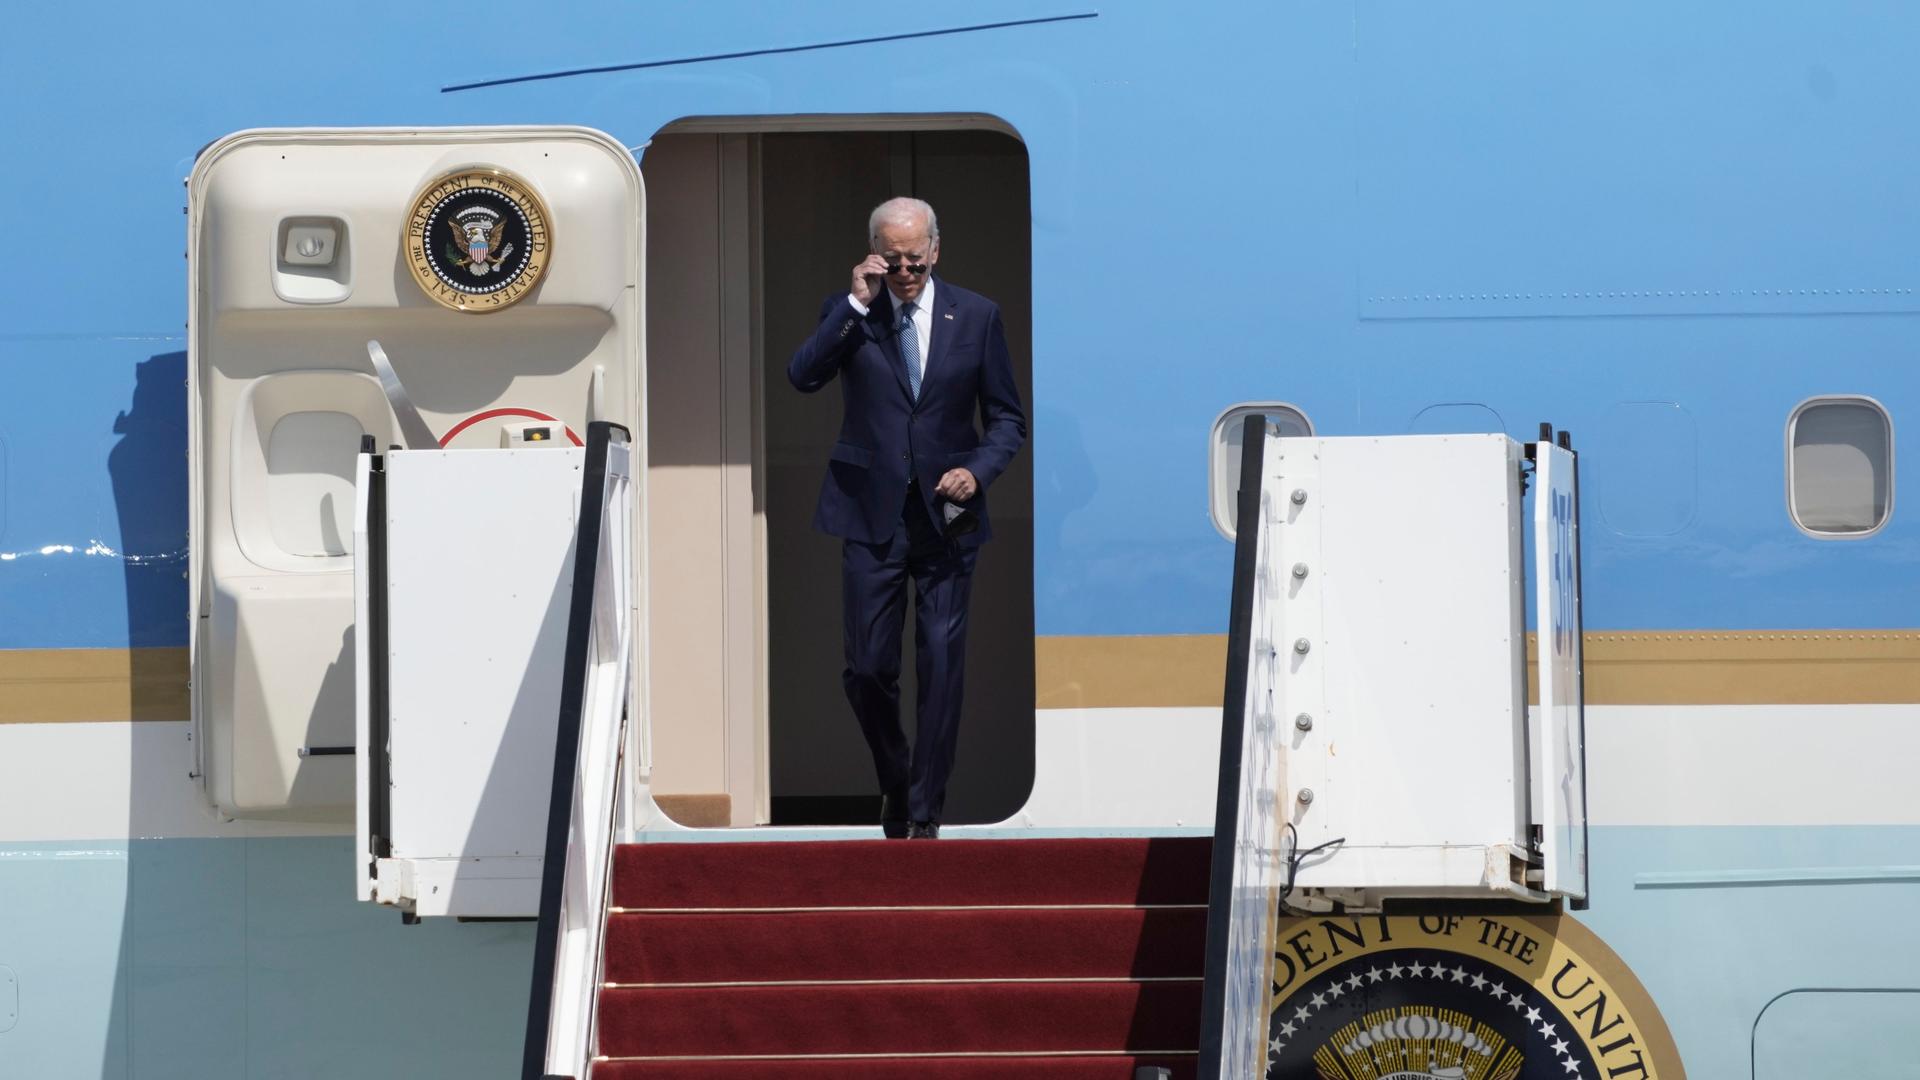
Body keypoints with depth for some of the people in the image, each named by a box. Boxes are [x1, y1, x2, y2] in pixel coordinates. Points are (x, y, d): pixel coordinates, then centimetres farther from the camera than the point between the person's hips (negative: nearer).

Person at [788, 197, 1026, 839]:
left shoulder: (975, 316, 3)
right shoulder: (848, 313, 3)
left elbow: (1007, 419, 7)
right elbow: (801, 377, -14)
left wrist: (977, 471, -11)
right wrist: (857, 304, -17)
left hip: (946, 516, 0)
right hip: (872, 515, 0)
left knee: (942, 665, -2)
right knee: (867, 667, 1)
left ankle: (924, 811, 6)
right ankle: (894, 783, 25)